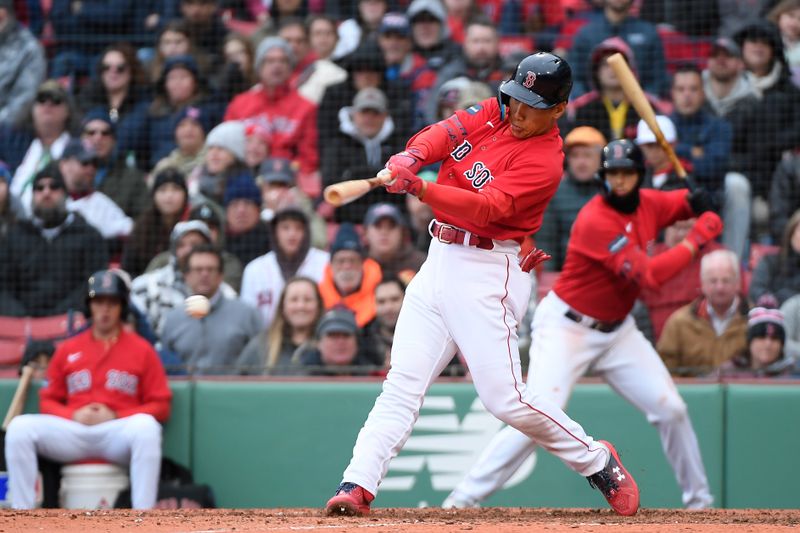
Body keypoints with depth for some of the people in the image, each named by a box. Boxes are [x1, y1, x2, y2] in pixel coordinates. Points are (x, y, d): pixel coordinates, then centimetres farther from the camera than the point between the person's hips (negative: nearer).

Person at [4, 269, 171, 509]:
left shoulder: (141, 349, 9)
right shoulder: (67, 350, 17)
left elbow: (160, 406, 3)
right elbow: (48, 401, 17)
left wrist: (116, 416, -10)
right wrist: (73, 415, -5)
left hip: (119, 433, -3)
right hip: (72, 432, 3)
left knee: (145, 425, -37)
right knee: (20, 427, -22)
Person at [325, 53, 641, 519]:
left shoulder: (543, 162, -13)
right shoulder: (496, 112, 9)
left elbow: (487, 207, -25)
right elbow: (442, 134, -4)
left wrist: (421, 189, -39)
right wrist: (412, 158, -26)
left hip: (486, 272, -7)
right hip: (439, 261, 7)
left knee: (504, 397, -10)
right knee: (403, 384, -2)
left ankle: (598, 462, 9)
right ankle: (357, 486, -8)